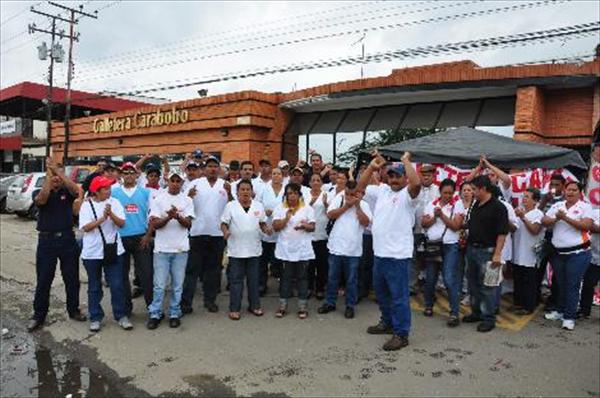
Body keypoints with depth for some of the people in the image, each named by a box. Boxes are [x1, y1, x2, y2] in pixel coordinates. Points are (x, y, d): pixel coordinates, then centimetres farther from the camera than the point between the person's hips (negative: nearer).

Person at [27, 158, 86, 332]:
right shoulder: (40, 193, 1)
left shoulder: (67, 192, 3)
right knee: (43, 280, 5)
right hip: (46, 240, -1)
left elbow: (76, 190, -22)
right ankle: (38, 315, 17)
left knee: (72, 278, 10)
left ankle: (74, 310, 25)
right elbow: (41, 199, -23)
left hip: (67, 239, 1)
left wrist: (58, 170, -28)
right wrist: (49, 173, -27)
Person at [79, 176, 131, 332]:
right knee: (94, 287, 11)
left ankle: (121, 315, 17)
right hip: (92, 253, -1)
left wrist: (111, 214, -23)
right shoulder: (86, 205, -3)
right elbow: (85, 227, -13)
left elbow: (121, 223, -6)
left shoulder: (115, 203, 1)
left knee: (117, 285, 3)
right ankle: (95, 317, 24)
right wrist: (102, 218, -23)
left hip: (113, 250, 1)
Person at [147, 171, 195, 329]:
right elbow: (154, 224, -5)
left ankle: (174, 314, 19)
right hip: (162, 248, -1)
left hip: (181, 249, 1)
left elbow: (188, 224, -4)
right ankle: (155, 314, 16)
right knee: (159, 285, 2)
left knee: (177, 285, 7)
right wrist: (169, 217, -21)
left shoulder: (187, 200, 4)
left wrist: (178, 216, -23)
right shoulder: (158, 200, 1)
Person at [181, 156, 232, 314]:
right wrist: (189, 196, -19)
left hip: (217, 233, 2)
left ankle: (210, 300, 22)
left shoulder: (226, 185, 7)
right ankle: (185, 301, 9)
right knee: (193, 268, 3)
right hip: (198, 232, -2)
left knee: (213, 268, 11)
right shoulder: (195, 183, 3)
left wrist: (229, 193, -14)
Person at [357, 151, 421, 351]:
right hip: (379, 253, 8)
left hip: (398, 256, -8)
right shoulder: (382, 190, 10)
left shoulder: (407, 195, -10)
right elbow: (360, 187, 18)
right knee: (381, 292, 22)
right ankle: (387, 323, 40)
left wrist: (406, 161, -19)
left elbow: (416, 183, -32)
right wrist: (372, 166, 8)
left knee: (399, 296, 0)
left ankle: (401, 334, 11)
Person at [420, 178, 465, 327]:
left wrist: (441, 215, -15)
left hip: (449, 246, -3)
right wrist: (434, 217, -14)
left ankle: (454, 313, -4)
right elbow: (423, 223, 2)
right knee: (430, 278, 12)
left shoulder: (457, 204, -2)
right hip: (431, 245, 4)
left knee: (450, 280, -11)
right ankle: (428, 305, 31)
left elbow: (456, 226, -10)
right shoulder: (431, 204, 7)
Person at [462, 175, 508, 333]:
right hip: (471, 249, 8)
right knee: (473, 284, 16)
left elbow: (502, 233, -17)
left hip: (486, 251, -8)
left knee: (486, 286, 0)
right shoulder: (476, 205, 10)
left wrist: (497, 254, -21)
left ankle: (488, 318, 11)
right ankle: (476, 312, 29)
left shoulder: (498, 207, -13)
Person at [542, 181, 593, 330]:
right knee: (560, 284, 16)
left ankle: (569, 317, 8)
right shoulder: (557, 206, 10)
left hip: (578, 253, -4)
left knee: (572, 285, 0)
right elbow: (544, 221, 5)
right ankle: (560, 311, 30)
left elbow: (586, 226, -16)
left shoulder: (585, 206, -4)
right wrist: (556, 219, -14)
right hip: (558, 253, 5)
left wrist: (565, 218, -18)